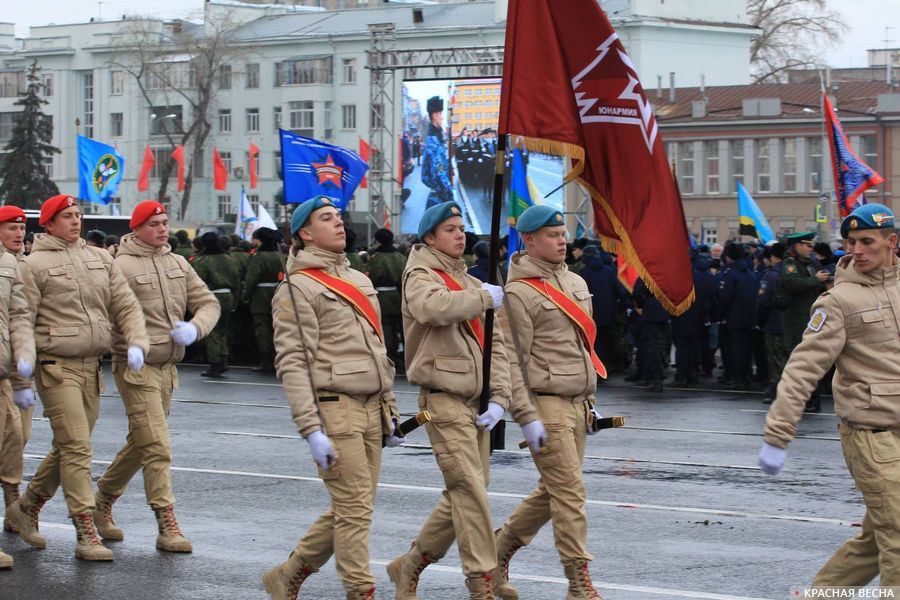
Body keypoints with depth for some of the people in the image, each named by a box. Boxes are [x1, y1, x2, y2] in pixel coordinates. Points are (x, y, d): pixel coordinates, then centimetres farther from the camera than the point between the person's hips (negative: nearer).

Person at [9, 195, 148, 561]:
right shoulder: (34, 264, -5)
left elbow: (126, 305, 12)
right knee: (76, 449, -10)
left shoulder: (100, 259, 13)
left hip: (92, 368, 6)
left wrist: (136, 342, -4)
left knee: (67, 448, 14)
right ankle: (86, 534, -6)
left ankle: (27, 508, 33)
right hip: (56, 366, -6)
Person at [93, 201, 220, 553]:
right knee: (157, 448, -10)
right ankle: (167, 527, -8)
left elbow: (208, 303, 11)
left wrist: (194, 328, -8)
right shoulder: (121, 266, -10)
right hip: (136, 366, -7)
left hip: (168, 366, 7)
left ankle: (103, 502, 35)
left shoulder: (178, 263, 11)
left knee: (140, 444, 17)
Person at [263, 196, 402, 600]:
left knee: (348, 509, 10)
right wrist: (312, 430, -19)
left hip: (371, 411, 8)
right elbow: (292, 363, -12)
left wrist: (390, 413, 22)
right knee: (354, 509, -8)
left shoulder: (359, 281, 19)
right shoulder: (298, 287, -6)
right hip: (334, 410, -8)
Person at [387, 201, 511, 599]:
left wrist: (498, 398, 1)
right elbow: (432, 307, -28)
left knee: (462, 494, 9)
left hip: (476, 401, 7)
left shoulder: (473, 284, 19)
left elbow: (495, 344, 13)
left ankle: (410, 565, 23)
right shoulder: (421, 276, -2)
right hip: (444, 399, -7)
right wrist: (484, 299, -17)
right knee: (470, 490, -13)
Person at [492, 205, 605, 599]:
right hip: (547, 404, -8)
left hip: (577, 404, 8)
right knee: (569, 490, -10)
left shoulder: (576, 283, 15)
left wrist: (590, 400, 22)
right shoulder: (520, 292, -10)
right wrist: (527, 418, -16)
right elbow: (513, 360, -13)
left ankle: (498, 554, 27)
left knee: (552, 491, 12)